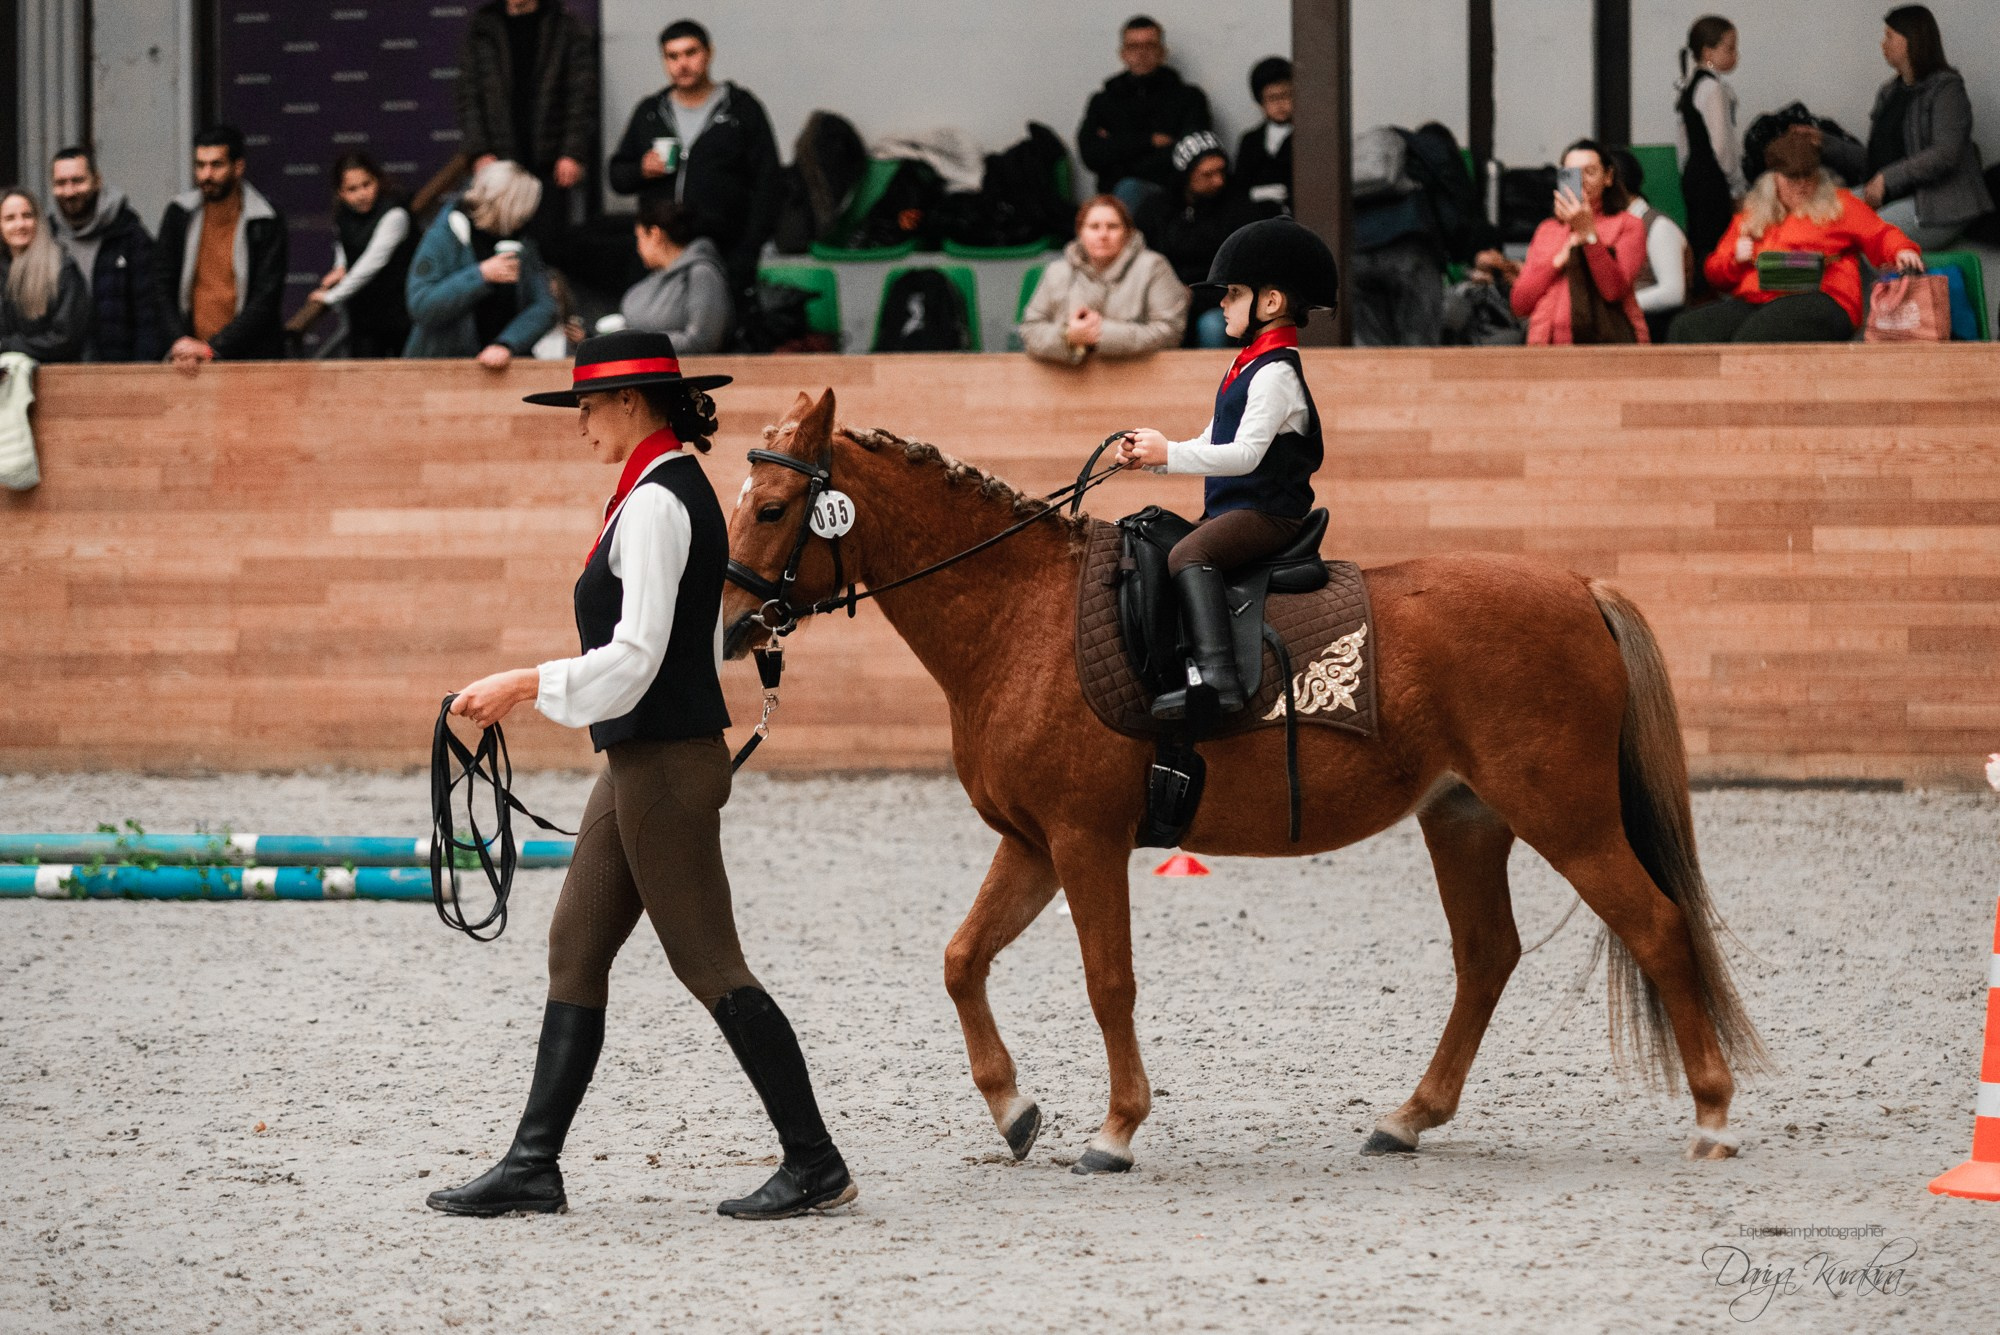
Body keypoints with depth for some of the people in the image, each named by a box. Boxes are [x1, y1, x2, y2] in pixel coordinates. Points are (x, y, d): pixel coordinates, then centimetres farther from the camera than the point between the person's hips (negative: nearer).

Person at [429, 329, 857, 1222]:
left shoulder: (655, 504, -18)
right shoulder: (683, 493, 13)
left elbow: (635, 655, -23)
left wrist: (526, 685, -16)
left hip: (665, 766, -11)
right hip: (644, 759, 11)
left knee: (708, 964, -5)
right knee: (575, 952, 10)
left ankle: (814, 1164, 0)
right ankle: (533, 1165, 13)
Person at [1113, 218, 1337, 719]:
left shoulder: (1275, 373, -15)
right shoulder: (1248, 367, 18)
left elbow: (1246, 453, -24)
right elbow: (1211, 444, 20)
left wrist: (1170, 453, -23)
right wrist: (1148, 454, 5)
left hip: (1266, 511, -11)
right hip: (1232, 509, 11)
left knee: (1188, 554, -32)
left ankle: (1216, 676, -45)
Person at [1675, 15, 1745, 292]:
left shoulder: (1688, 85, 14)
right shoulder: (1713, 87, -15)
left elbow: (1682, 139, 19)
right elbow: (1721, 142, -16)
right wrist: (1737, 187, -8)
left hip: (1692, 176, 10)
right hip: (1713, 179, -10)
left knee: (1696, 243, 13)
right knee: (1712, 248, -10)